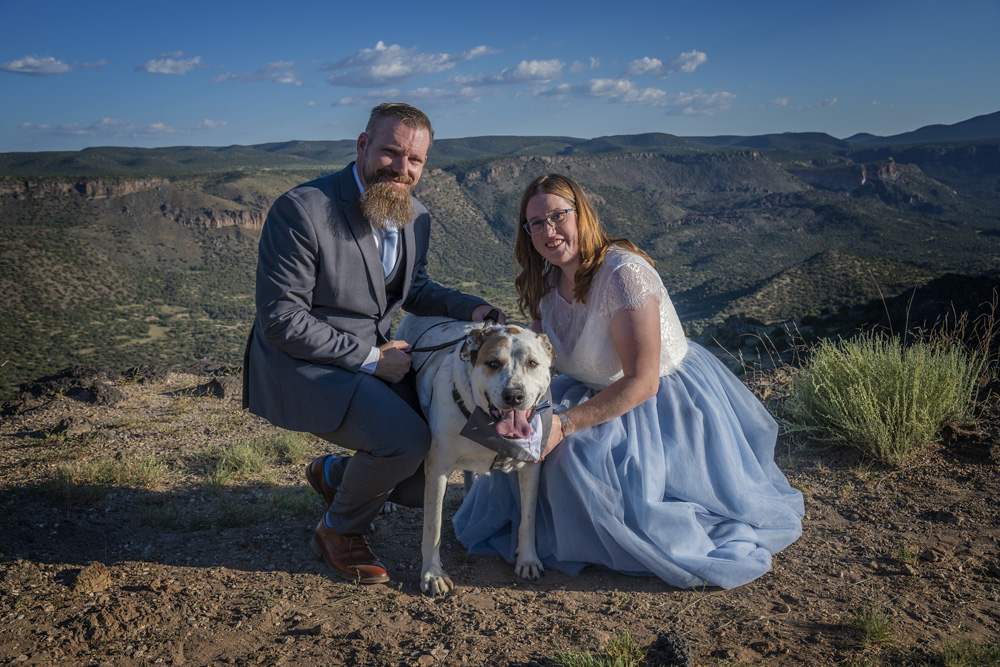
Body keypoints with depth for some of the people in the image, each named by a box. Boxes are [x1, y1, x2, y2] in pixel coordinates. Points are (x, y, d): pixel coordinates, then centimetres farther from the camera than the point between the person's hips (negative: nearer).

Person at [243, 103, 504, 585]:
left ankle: (336, 474, 25)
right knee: (406, 439, -28)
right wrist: (370, 358, -19)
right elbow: (281, 321, -20)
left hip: (374, 358, 7)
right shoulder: (301, 210, -20)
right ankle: (341, 530, 3)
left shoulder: (415, 216, 2)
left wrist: (472, 309, 0)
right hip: (302, 364, -7)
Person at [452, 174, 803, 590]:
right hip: (599, 392, 8)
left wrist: (564, 423, -30)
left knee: (577, 456, -25)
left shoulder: (623, 273, -28)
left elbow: (642, 383, -29)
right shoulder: (546, 282, -3)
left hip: (668, 400, -7)